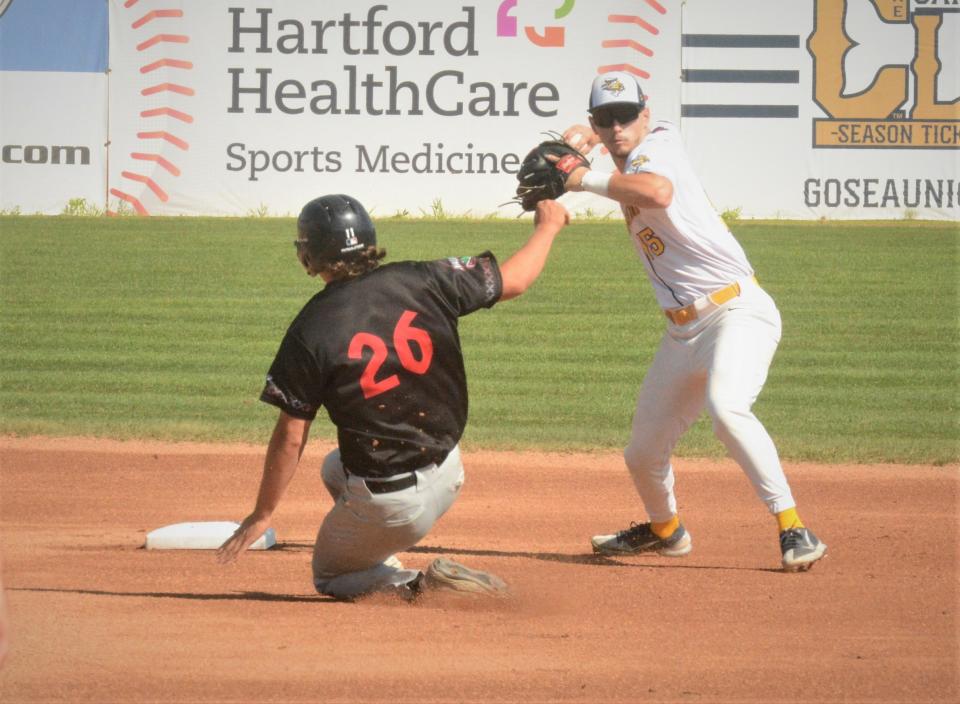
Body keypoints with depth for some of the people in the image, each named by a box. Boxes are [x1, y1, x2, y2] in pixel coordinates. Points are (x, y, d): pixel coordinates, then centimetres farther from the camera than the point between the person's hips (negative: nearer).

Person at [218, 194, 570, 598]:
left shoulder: (311, 331, -17)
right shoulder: (424, 283, -8)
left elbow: (290, 438, -12)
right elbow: (514, 280, 5)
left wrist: (262, 515, 1)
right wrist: (548, 226, 25)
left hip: (386, 503, -6)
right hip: (448, 476, 6)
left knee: (330, 576, 22)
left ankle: (415, 586, -6)